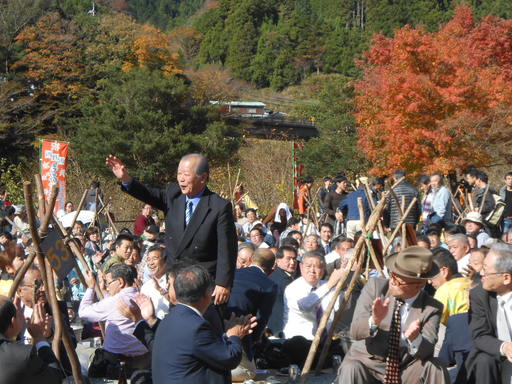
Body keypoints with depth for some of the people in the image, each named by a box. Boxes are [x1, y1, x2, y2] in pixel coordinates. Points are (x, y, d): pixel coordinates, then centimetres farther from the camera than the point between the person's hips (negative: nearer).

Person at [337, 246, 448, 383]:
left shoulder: (432, 308, -6)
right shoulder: (375, 286, -7)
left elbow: (427, 350, -17)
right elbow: (355, 331, -14)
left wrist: (415, 339, -39)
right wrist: (374, 320, -35)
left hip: (404, 371, 1)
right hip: (368, 363, -1)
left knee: (434, 369, -24)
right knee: (350, 369, -32)